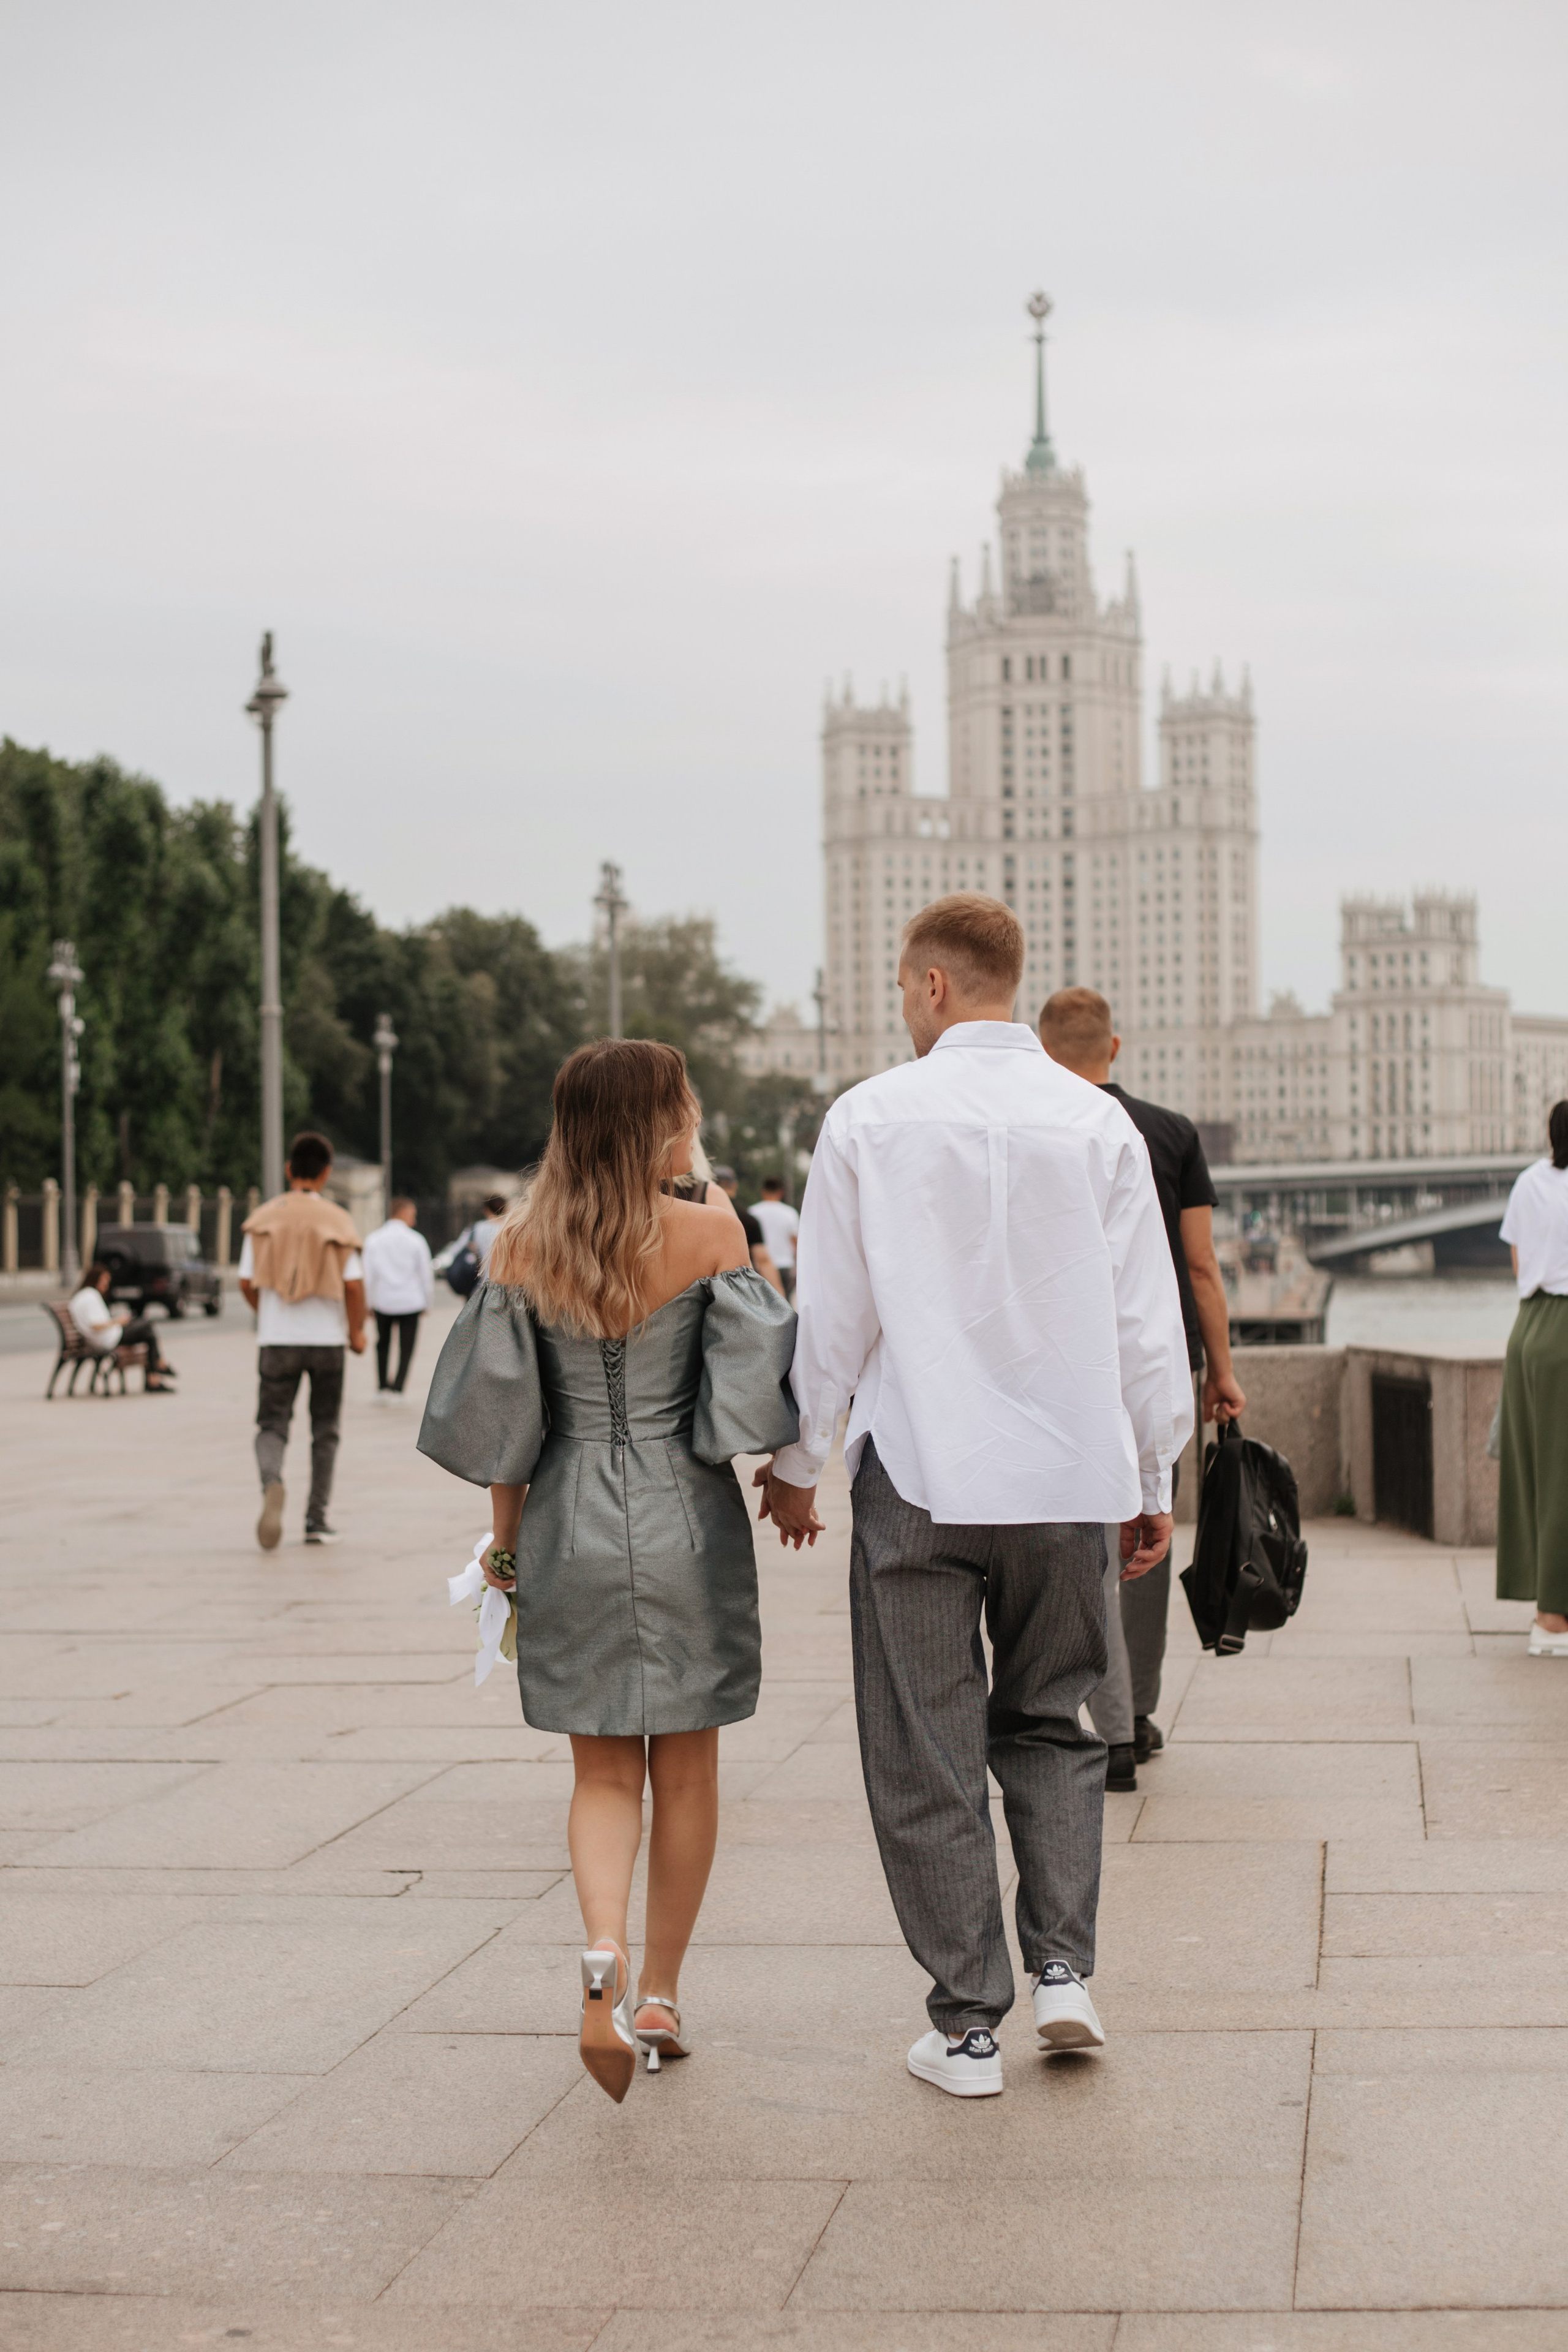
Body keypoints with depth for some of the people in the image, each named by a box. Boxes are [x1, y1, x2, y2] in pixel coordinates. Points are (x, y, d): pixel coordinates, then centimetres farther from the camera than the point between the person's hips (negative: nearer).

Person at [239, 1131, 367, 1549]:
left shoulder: (262, 1220, -1)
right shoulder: (337, 1220, -5)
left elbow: (247, 1283, 1)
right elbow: (354, 1284, -10)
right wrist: (357, 1332, 6)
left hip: (277, 1340, 0)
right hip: (327, 1338, 0)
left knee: (271, 1424, 5)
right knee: (325, 1430, 13)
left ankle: (272, 1484, -27)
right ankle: (316, 1520, 14)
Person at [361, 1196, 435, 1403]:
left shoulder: (373, 1240, 0)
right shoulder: (416, 1240, -5)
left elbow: (368, 1274, 1)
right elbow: (426, 1275, 0)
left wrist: (368, 1303, 11)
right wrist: (427, 1304, 12)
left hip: (383, 1301, 2)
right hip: (411, 1301, -2)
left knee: (383, 1345, 18)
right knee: (406, 1348, 3)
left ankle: (382, 1387, 19)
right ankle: (396, 1388, -11)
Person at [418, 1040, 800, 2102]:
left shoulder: (521, 1248, -3)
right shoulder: (708, 1235, -10)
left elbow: (499, 1414, 1)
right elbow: (752, 1388, -10)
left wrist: (507, 1539, 11)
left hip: (570, 1529, 2)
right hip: (687, 1525, -2)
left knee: (603, 1771, 10)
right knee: (686, 1773, 13)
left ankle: (605, 1953, -15)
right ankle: (660, 1995, 21)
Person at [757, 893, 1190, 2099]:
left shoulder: (870, 1117, -4)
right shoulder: (1098, 1122, 0)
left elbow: (832, 1315, 0)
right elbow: (1147, 1322, 3)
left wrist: (798, 1461, 14)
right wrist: (1153, 1481, 14)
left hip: (919, 1475, -2)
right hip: (1070, 1477, 2)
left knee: (927, 1754, 7)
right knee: (1050, 1723, 20)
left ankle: (967, 2023, 10)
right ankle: (1064, 1967, 7)